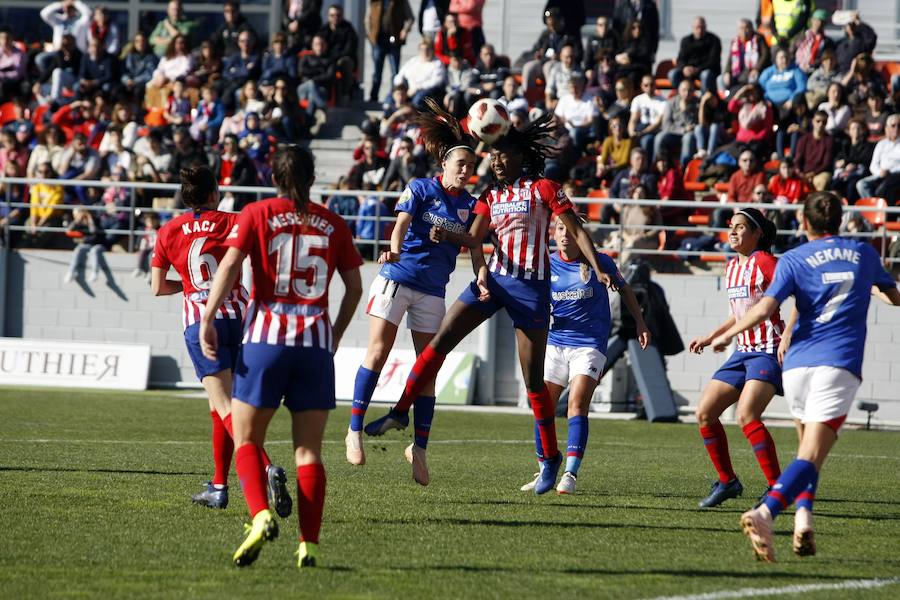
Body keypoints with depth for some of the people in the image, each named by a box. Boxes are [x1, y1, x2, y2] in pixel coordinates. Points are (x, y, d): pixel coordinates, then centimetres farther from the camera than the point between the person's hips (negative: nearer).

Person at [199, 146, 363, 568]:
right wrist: (336, 333, 27)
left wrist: (208, 319, -10)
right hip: (317, 342, 2)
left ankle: (261, 515, -19)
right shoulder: (333, 225, 10)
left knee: (246, 439, 6)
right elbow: (354, 287, 14)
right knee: (309, 449, 6)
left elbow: (229, 265, -9)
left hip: (265, 335, -2)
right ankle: (309, 543, -4)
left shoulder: (256, 214, 3)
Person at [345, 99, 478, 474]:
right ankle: (355, 430, -8)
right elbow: (402, 221, -18)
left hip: (433, 290, 4)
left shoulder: (468, 204, 9)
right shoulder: (420, 189, -3)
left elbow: (473, 241, 2)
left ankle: (419, 446, 5)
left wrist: (447, 234, -18)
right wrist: (395, 248, -39)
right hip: (396, 278, -4)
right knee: (378, 353, -13)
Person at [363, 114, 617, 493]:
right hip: (495, 278, 5)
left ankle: (551, 458, 9)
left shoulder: (543, 189, -3)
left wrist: (598, 270, -15)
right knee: (440, 340, -8)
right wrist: (481, 272, -14)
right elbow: (474, 238, 4)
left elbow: (576, 231, -5)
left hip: (531, 287, -5)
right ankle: (400, 412, 0)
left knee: (533, 378, -2)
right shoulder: (492, 195, 12)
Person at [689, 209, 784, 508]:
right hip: (744, 351, 9)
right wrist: (710, 337, 33)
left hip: (769, 351, -9)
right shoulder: (732, 267, 15)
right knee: (704, 413, 4)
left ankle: (777, 488, -19)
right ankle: (727, 482, 16)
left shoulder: (764, 262, -11)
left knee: (746, 416, -24)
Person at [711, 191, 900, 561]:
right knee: (811, 457, -13)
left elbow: (765, 309, -8)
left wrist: (727, 335, 5)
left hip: (797, 364, 1)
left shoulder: (794, 260, 5)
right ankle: (765, 512, -36)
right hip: (839, 365, -1)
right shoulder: (863, 253, 13)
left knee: (808, 445, 22)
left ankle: (803, 514, 1)